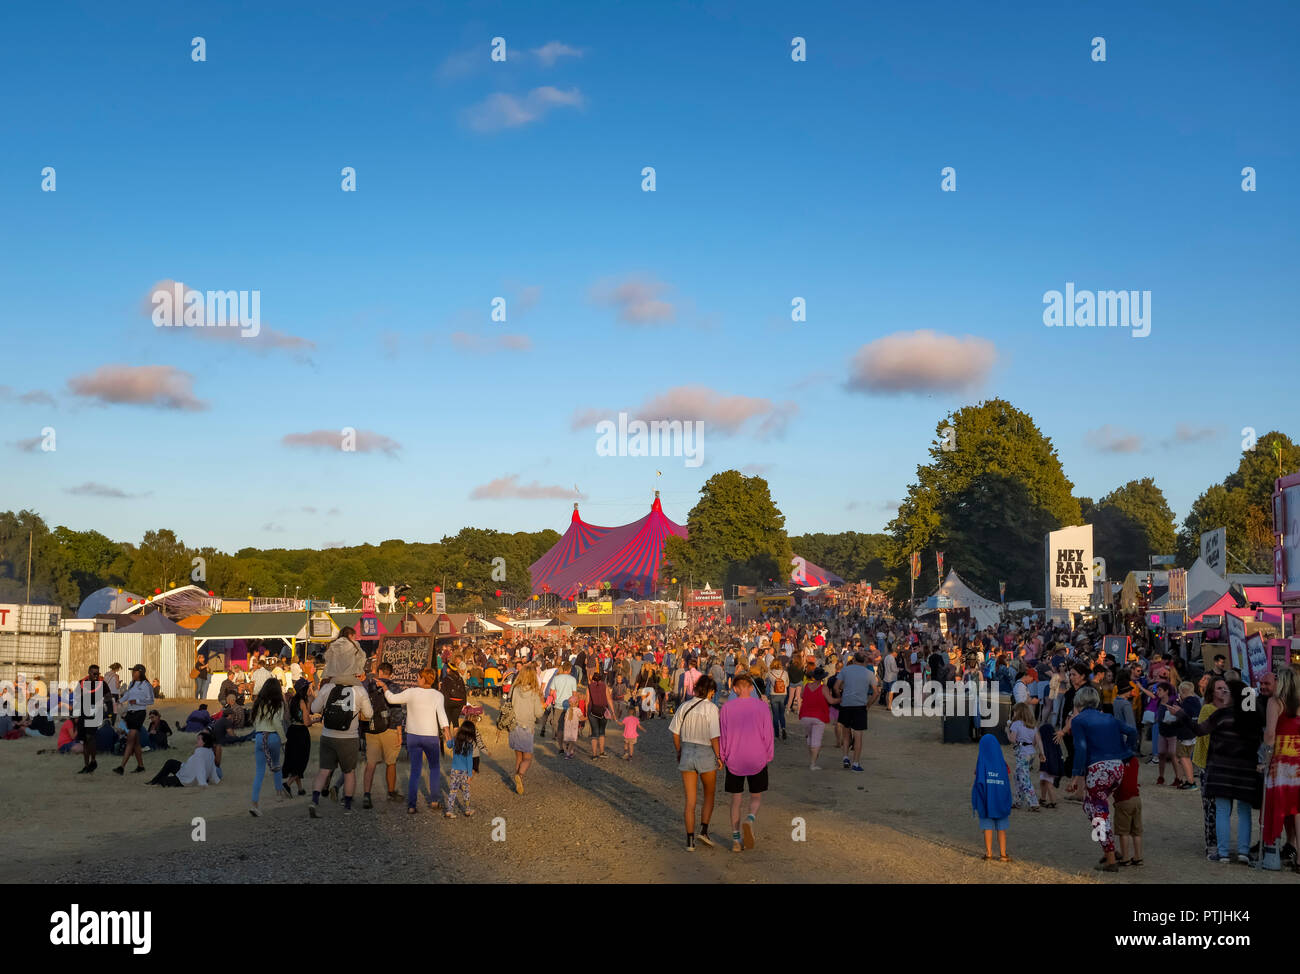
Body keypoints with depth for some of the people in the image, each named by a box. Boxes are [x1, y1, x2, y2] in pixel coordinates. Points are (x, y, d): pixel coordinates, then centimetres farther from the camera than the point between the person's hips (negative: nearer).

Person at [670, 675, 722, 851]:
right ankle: (704, 830, 11)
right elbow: (714, 737, -16)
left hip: (687, 753, 3)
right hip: (706, 755, -3)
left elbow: (675, 734, 4)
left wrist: (679, 752, 18)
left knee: (690, 801, 10)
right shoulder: (711, 708, -13)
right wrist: (719, 757, -4)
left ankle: (690, 841, 11)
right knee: (709, 795, 22)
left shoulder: (684, 707, -1)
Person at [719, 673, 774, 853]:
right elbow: (768, 735, -3)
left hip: (734, 762, 1)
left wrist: (722, 758, 11)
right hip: (757, 761, -1)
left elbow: (722, 735, 1)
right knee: (756, 797, 12)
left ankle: (736, 840, 8)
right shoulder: (762, 707, -4)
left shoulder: (726, 708, -2)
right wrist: (769, 757, 8)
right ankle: (750, 819, -19)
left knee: (736, 799, 10)